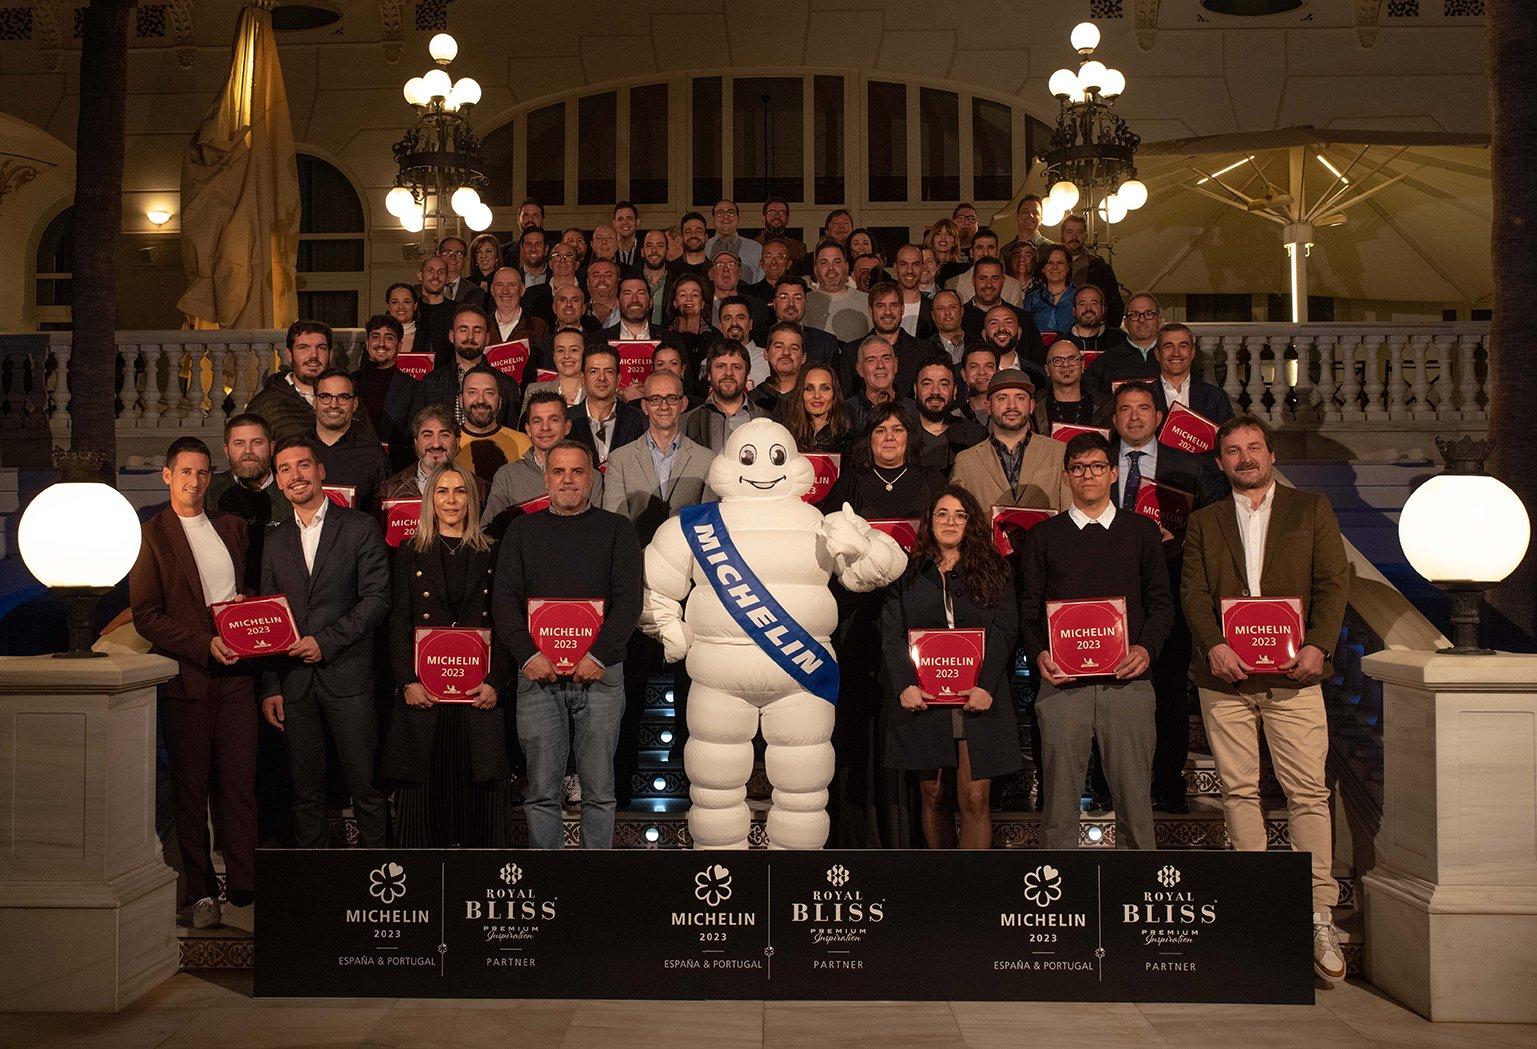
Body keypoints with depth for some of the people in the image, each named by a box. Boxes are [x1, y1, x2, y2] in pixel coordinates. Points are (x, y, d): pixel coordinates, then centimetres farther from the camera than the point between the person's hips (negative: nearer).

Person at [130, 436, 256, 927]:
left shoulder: (232, 526, 15)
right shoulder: (149, 536, 0)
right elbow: (146, 616, -5)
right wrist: (205, 643, -14)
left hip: (234, 673, 3)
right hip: (184, 677, -3)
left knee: (241, 781, 1)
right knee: (191, 786, 4)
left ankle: (245, 883, 8)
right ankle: (200, 892, 12)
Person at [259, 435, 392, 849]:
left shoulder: (360, 528, 2)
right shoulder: (275, 542, 14)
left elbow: (376, 598, -5)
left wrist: (325, 640, -13)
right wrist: (269, 687, 5)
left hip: (346, 675, -3)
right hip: (293, 682, 4)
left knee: (365, 785, -1)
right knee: (305, 790, 8)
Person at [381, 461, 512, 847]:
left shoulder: (490, 555, 10)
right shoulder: (410, 554, 10)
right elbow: (399, 624, 4)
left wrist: (495, 682, -8)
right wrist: (408, 681, -9)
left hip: (478, 693, 0)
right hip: (423, 691, 0)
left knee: (479, 785, 0)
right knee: (424, 790, 2)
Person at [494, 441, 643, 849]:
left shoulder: (617, 529, 9)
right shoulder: (522, 529, 14)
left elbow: (628, 598, 0)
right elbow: (504, 598, 6)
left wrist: (600, 655, -12)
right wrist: (527, 654, -8)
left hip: (599, 674, -1)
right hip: (537, 673, 1)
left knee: (599, 788, 2)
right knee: (541, 790, 2)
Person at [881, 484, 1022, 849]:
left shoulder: (993, 571, 10)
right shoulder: (908, 572, 10)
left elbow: (1005, 630, 0)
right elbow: (891, 633, 2)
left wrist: (985, 685, -13)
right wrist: (905, 684, -12)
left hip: (977, 698, -1)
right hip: (922, 698, 1)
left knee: (975, 798, -6)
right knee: (932, 795, 7)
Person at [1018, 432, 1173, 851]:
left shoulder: (1142, 531, 14)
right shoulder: (1043, 536, 13)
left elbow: (1161, 602, 11)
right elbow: (1029, 608, 9)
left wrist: (1146, 648, -7)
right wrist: (1039, 654, -9)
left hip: (1127, 679, 0)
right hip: (1062, 682, 0)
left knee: (1134, 796, 0)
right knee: (1059, 797, 0)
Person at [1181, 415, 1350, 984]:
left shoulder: (1312, 510, 11)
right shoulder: (1204, 522, 14)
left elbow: (1333, 582, 3)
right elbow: (1194, 591, 5)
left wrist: (1318, 643, -13)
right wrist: (1214, 644, -13)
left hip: (1293, 674, -2)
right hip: (1224, 676, 2)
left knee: (1308, 792, -6)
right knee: (1238, 789, 4)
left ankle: (1319, 920, -2)